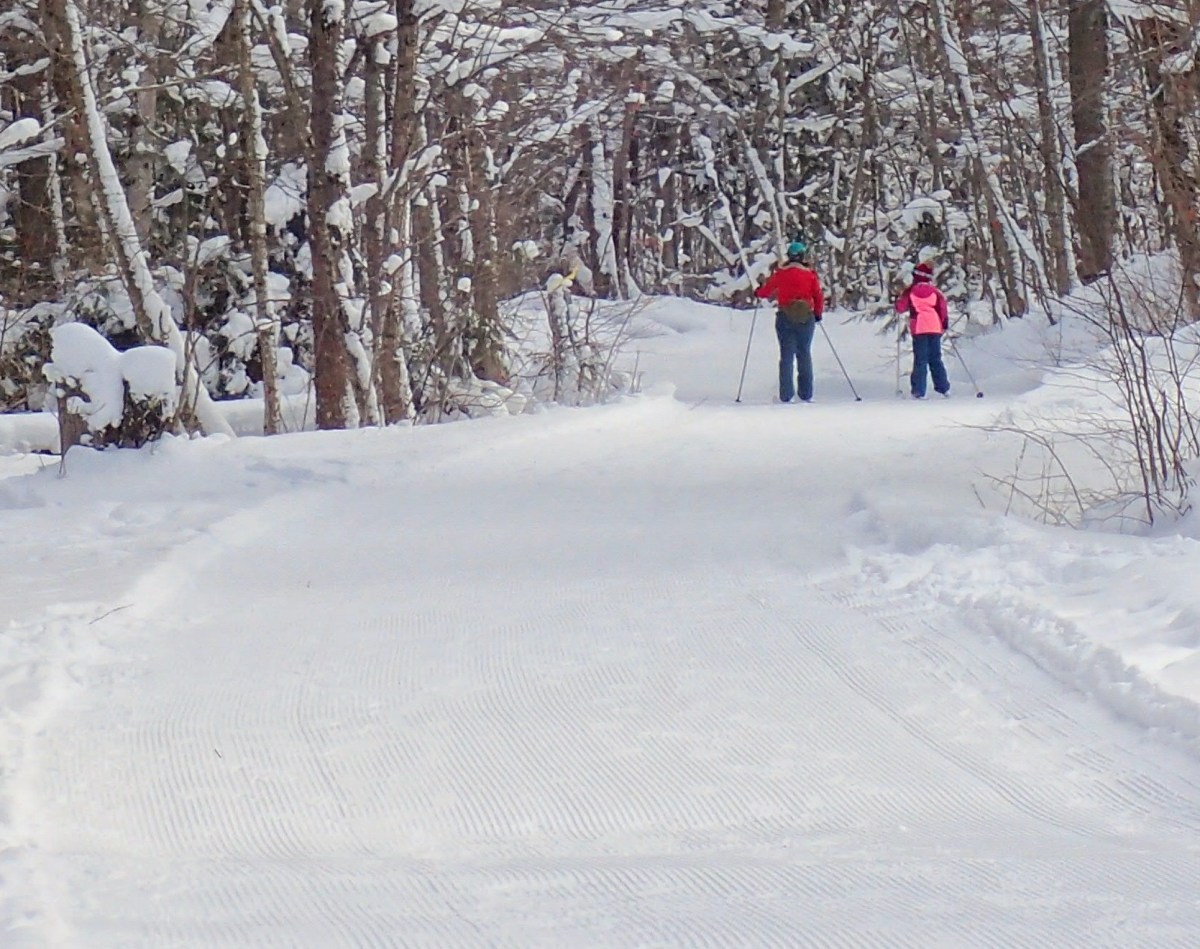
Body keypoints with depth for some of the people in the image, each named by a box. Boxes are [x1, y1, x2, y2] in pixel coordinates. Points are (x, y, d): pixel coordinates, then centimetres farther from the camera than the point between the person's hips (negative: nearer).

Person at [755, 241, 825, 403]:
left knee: (786, 355, 2)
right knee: (804, 355, 10)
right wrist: (818, 313, 17)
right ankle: (806, 394, 9)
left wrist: (757, 293, 32)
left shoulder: (780, 274, -2)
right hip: (806, 318, 0)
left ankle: (786, 395, -5)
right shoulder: (810, 275, -3)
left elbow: (766, 291, 10)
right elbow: (819, 297, -1)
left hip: (785, 318, 0)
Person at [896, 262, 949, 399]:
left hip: (918, 329, -2)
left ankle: (919, 391, -6)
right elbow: (942, 306, -2)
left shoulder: (910, 292, 1)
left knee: (920, 360, 0)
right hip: (935, 328, 2)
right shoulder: (934, 291, 5)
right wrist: (945, 321, 7)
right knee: (936, 359, 13)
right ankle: (943, 388, 11)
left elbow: (900, 307, 3)